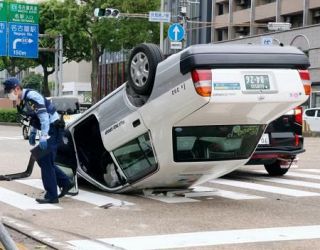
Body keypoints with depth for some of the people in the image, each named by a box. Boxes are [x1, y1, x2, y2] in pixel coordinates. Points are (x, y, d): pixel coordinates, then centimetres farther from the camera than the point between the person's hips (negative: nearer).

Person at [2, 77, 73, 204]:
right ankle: (65, 183, 20)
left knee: (45, 162, -8)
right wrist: (32, 133, 17)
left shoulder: (31, 96, -20)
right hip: (49, 130, 10)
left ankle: (51, 196, -4)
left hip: (53, 129, -10)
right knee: (42, 160, 13)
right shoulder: (24, 99, 10)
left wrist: (43, 137, -30)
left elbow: (44, 116, -26)